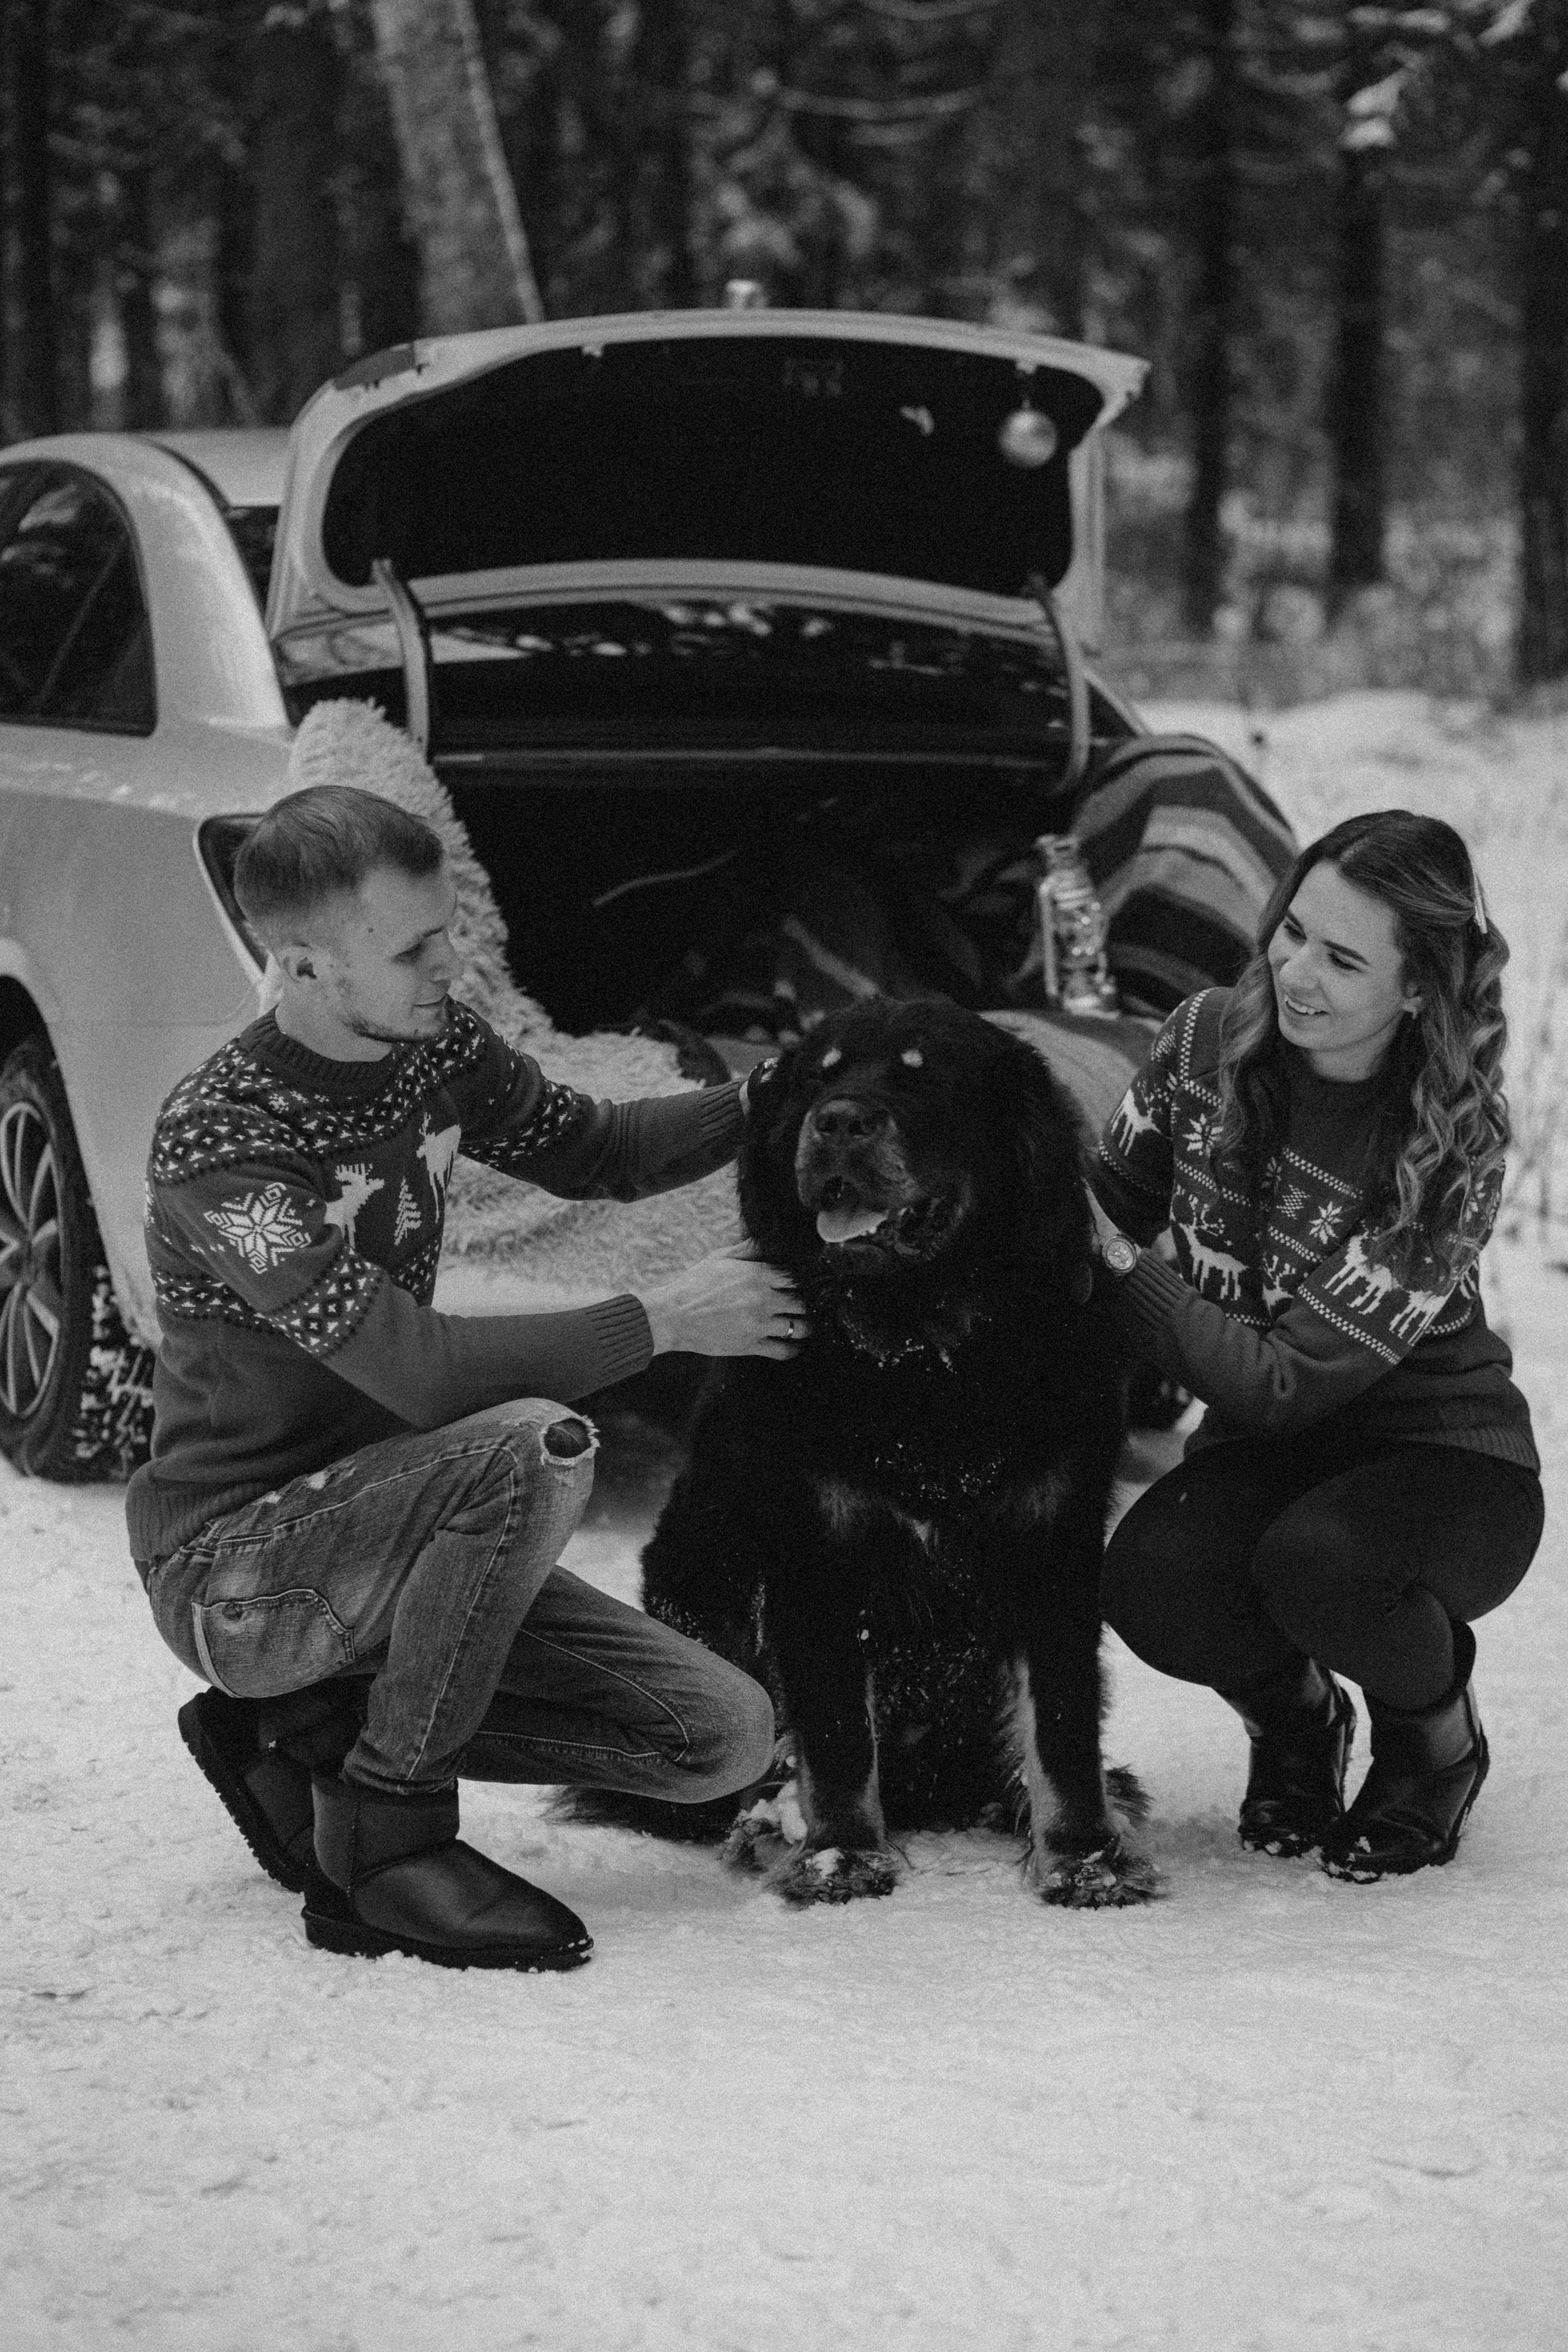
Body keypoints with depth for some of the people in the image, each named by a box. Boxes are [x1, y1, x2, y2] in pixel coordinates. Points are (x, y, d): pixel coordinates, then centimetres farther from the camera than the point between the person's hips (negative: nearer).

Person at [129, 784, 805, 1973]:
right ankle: (386, 1829, -17)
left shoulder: (431, 1041, 0)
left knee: (726, 1736, -2)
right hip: (233, 1571, -8)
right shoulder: (218, 1147, -24)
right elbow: (419, 1370, -31)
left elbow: (590, 1148, 16)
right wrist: (660, 1322, -23)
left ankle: (307, 1738, 8)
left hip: (376, 1533, 8)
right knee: (535, 1445, -35)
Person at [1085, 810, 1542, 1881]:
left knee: (1313, 1566, -37)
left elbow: (1286, 1381, -25)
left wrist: (1120, 1265, -30)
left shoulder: (1450, 1152, -23)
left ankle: (1440, 1734, -2)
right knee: (1152, 1580, -29)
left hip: (1443, 1457, -4)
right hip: (1266, 1449, 4)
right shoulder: (1210, 1039, -9)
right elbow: (1110, 1205, 7)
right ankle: (1295, 1714, 6)